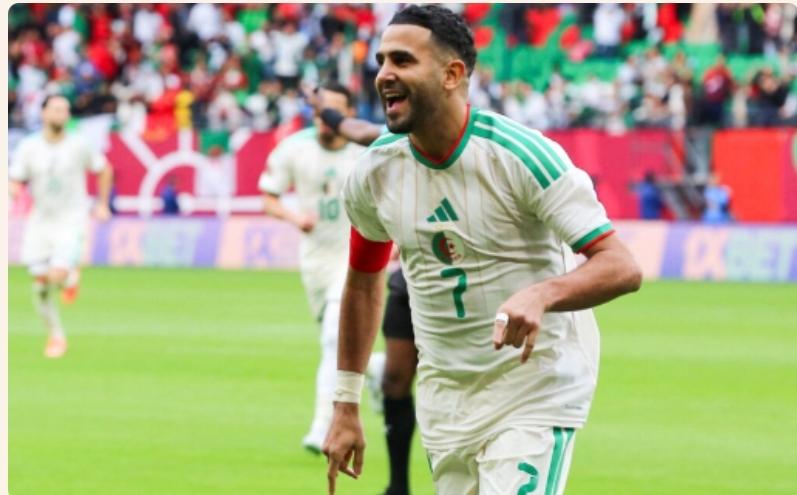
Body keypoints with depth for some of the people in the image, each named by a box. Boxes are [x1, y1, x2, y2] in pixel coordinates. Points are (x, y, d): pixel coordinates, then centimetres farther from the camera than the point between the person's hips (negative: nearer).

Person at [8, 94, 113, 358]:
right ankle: (56, 335, 23)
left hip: (70, 222, -2)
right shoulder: (29, 148, -4)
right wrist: (13, 189, -25)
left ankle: (71, 276, 15)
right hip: (39, 223, 2)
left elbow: (104, 169, 11)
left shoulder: (78, 146, -6)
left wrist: (102, 204, 10)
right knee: (40, 285, 2)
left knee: (57, 275, -23)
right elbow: (14, 182, -1)